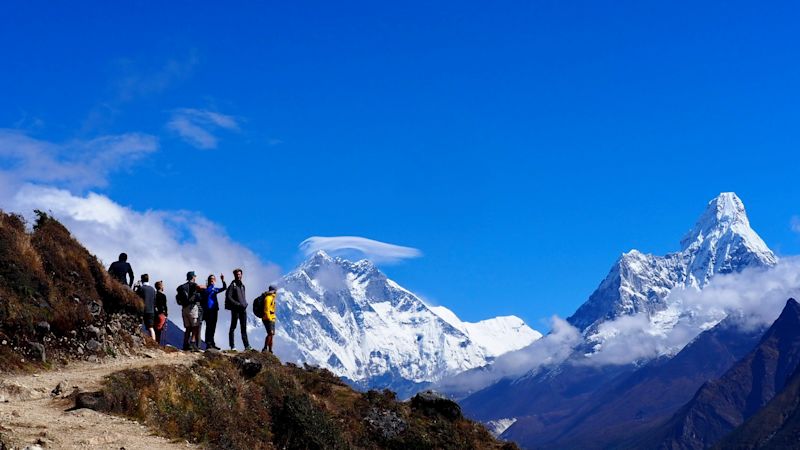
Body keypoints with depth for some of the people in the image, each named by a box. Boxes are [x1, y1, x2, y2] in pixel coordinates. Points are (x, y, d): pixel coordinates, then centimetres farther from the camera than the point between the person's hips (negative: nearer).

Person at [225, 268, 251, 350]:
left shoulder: (242, 285, 17)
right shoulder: (232, 285, -4)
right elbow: (229, 297, -11)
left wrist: (245, 304, 4)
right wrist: (238, 304, -17)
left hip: (243, 309, 6)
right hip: (235, 309, -6)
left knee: (244, 328, 4)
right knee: (233, 327, 0)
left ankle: (247, 345, 2)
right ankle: (232, 346, 3)